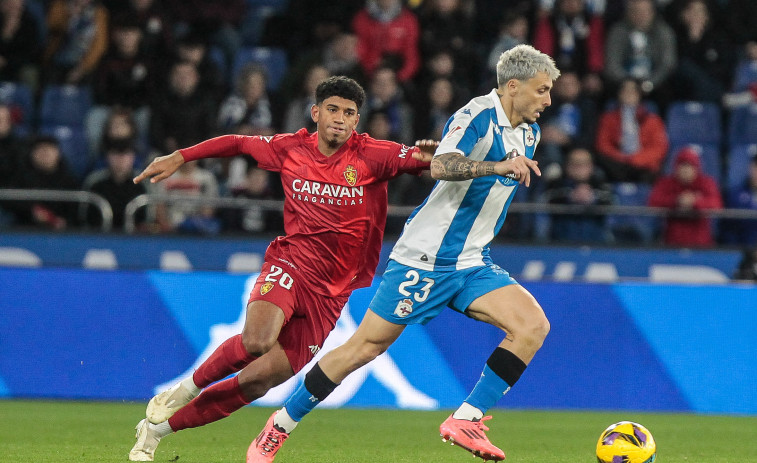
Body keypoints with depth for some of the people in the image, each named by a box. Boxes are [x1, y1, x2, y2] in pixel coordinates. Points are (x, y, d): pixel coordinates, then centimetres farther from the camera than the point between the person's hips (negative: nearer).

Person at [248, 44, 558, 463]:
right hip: (425, 256, -7)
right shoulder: (476, 116, -15)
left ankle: (466, 419, -11)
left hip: (472, 264, 7)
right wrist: (500, 166, -46)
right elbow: (440, 166, -35)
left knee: (533, 324, -13)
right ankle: (277, 429, 10)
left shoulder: (528, 133, 11)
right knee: (367, 345, -4)